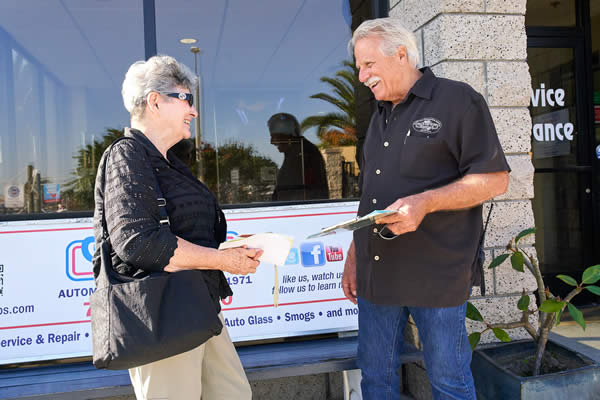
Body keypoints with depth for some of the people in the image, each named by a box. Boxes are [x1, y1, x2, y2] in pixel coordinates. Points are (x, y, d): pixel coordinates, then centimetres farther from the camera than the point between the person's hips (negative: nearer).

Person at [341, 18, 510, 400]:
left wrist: (425, 202, -24)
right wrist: (353, 257, 16)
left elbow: (495, 178, -10)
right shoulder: (380, 116, 17)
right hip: (376, 274, 7)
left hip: (436, 275, -6)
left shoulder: (458, 100, -4)